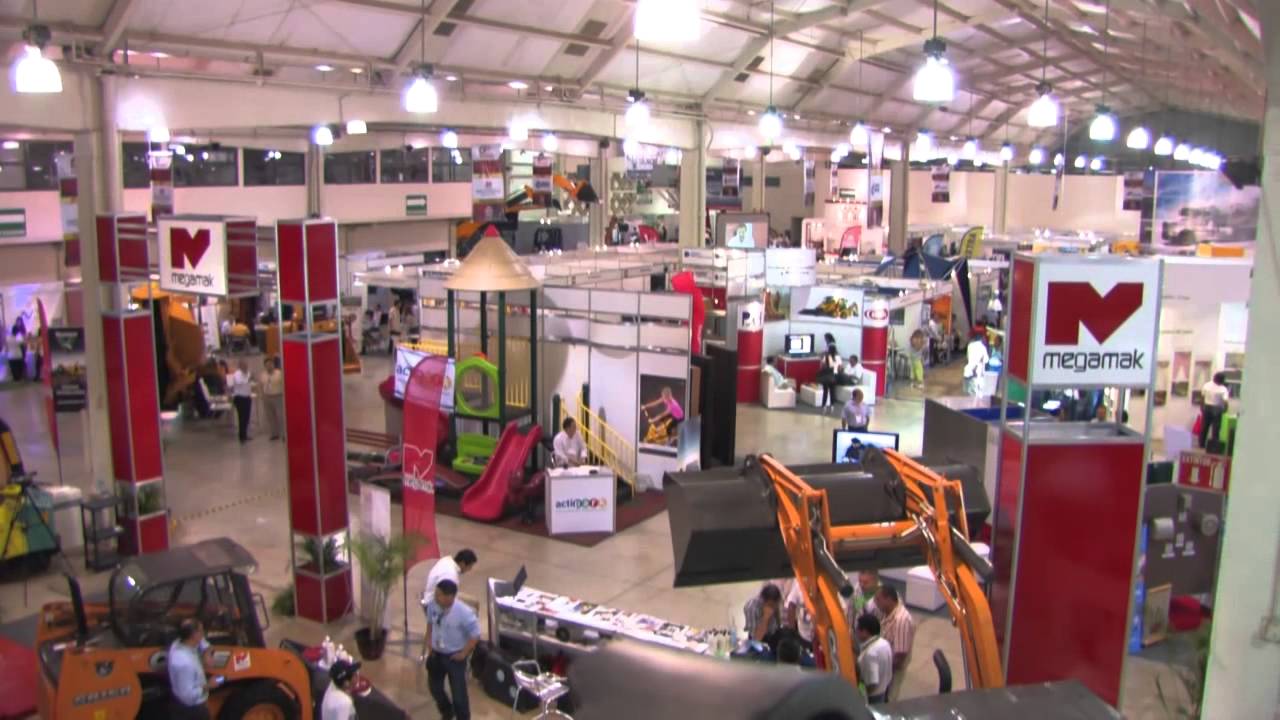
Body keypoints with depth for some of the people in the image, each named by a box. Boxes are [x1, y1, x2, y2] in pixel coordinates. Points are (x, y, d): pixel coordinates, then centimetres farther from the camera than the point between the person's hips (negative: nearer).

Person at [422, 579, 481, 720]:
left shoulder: (464, 613, -31)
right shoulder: (433, 605, -17)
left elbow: (475, 634, -18)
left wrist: (464, 653, -13)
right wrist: (428, 640, 1)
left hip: (454, 656, -5)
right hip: (436, 653, 5)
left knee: (458, 692, 5)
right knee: (434, 687, 22)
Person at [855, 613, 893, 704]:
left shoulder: (870, 653, -32)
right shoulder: (884, 643, -4)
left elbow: (872, 683, -30)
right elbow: (889, 671, 7)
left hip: (873, 696, -8)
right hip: (884, 690, 8)